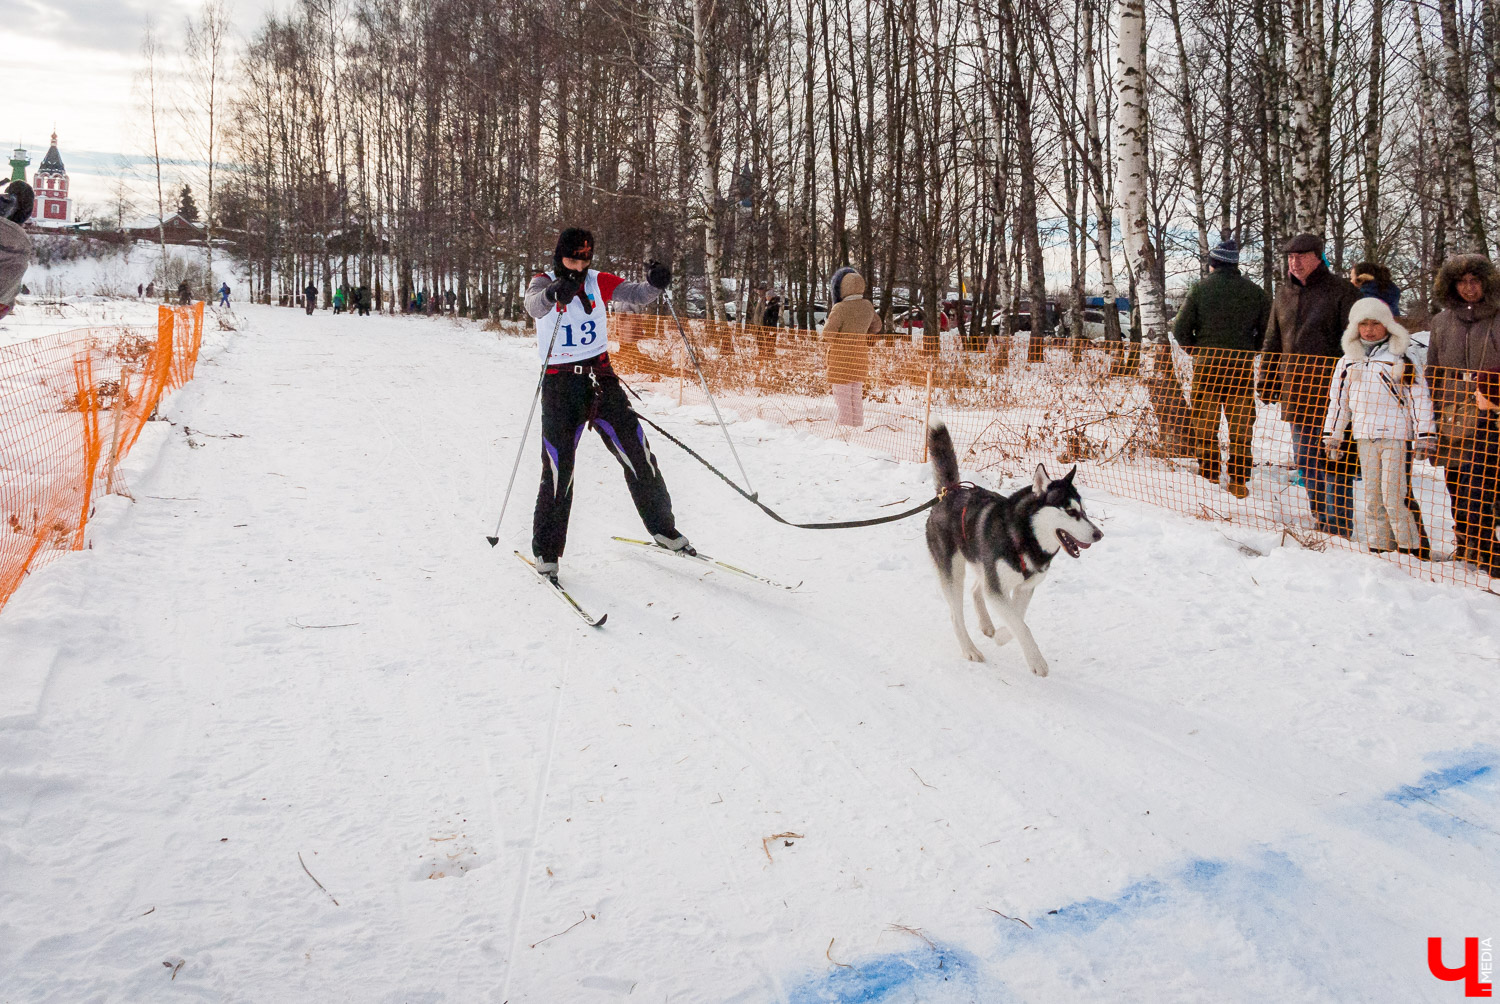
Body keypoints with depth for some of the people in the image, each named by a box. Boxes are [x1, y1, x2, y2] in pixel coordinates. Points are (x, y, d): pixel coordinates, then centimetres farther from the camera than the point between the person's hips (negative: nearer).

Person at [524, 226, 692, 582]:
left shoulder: (599, 282, 4)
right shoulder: (543, 283, -4)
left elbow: (637, 294, -9)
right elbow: (534, 305, -28)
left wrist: (655, 283, -32)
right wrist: (554, 292, -50)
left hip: (601, 378, 3)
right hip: (560, 385, -3)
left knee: (637, 455, 2)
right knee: (559, 470, -5)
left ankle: (662, 529, 19)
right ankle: (546, 551, 10)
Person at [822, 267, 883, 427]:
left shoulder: (840, 308, -22)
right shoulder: (867, 306, -1)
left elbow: (828, 335, -20)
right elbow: (876, 326, 15)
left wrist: (827, 322, 0)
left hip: (841, 357, -6)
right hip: (860, 355, 6)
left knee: (842, 396, 2)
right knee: (857, 395, 18)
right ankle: (858, 424, 23)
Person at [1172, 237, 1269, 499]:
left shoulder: (1200, 288, -5)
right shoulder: (1254, 291, 2)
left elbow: (1180, 328, -8)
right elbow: (1268, 329, 2)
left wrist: (1196, 351, 7)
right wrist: (1247, 350, 14)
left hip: (1207, 365, -2)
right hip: (1242, 367, 2)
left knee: (1205, 424, 10)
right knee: (1241, 427, 8)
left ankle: (1209, 477, 11)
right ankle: (1239, 481, 9)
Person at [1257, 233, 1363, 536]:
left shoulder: (1341, 291, -2)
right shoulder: (1284, 294, 15)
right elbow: (1272, 344, 22)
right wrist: (1266, 382, 15)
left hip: (1331, 393, -6)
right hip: (1295, 393, 6)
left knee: (1332, 461, -6)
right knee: (1305, 461, 11)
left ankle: (1339, 527, 0)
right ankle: (1320, 522, 22)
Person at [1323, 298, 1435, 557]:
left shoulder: (1402, 359, 1)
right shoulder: (1348, 361, 12)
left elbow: (1419, 397, 1)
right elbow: (1338, 399, 17)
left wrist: (1424, 436, -3)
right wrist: (1332, 435, 15)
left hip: (1396, 435, -4)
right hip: (1364, 436, 4)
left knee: (1393, 497, -9)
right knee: (1372, 497, 7)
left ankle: (1411, 548, 1)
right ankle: (1378, 547, 14)